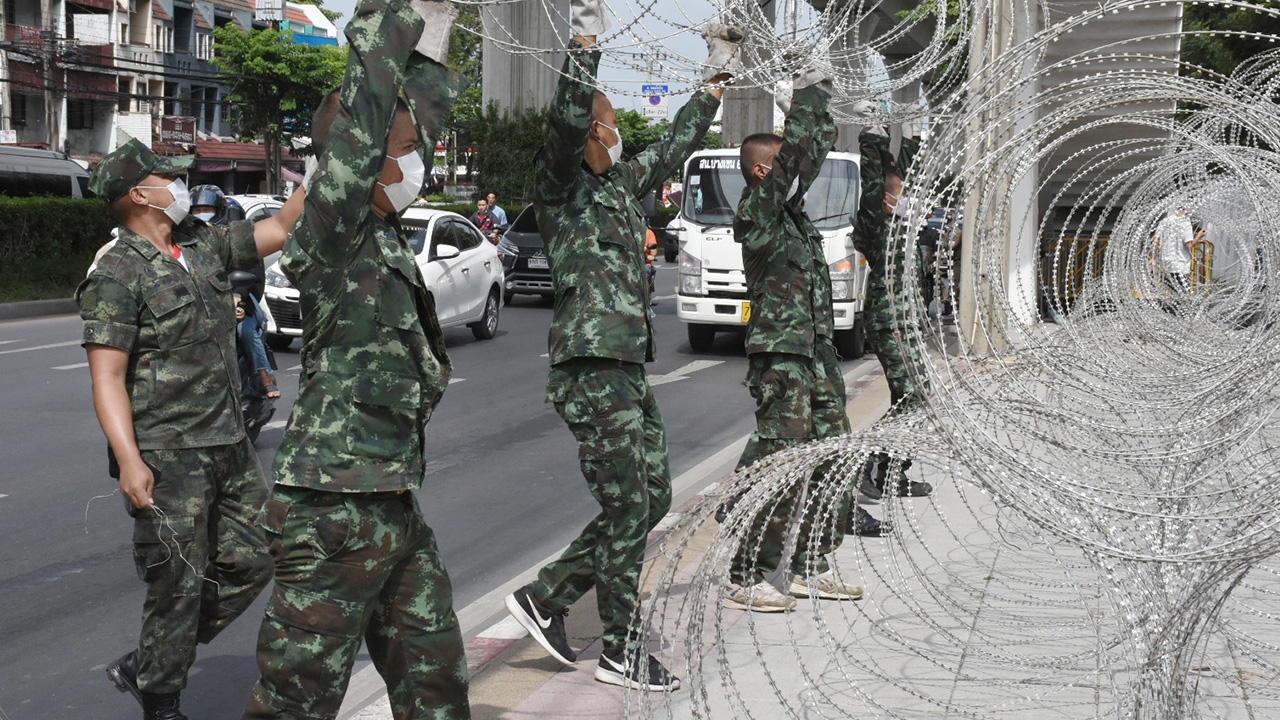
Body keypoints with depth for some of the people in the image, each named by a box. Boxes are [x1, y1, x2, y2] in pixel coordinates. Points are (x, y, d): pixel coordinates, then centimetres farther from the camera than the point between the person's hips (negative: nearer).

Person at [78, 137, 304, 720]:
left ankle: (144, 666, 23)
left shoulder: (204, 245, 11)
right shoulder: (117, 276, -11)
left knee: (249, 562, 9)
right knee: (177, 585, -2)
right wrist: (129, 460, -25)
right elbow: (107, 375, -16)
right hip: (168, 457, -8)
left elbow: (282, 228, 17)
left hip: (230, 447, 8)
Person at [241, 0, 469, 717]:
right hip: (336, 515, -9)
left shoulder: (384, 233, 9)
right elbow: (365, 112, -24)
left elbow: (416, 119, 22)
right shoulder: (331, 236, -13)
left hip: (397, 507, 9)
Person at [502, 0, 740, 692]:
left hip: (628, 368, 9)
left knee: (653, 498, 12)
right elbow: (565, 123, -25)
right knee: (627, 509, -3)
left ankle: (545, 595, 20)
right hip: (590, 369, -9)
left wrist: (716, 77, 34)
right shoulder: (559, 180, -6)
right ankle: (619, 651, 10)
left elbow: (676, 144, 31)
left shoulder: (621, 182, 18)